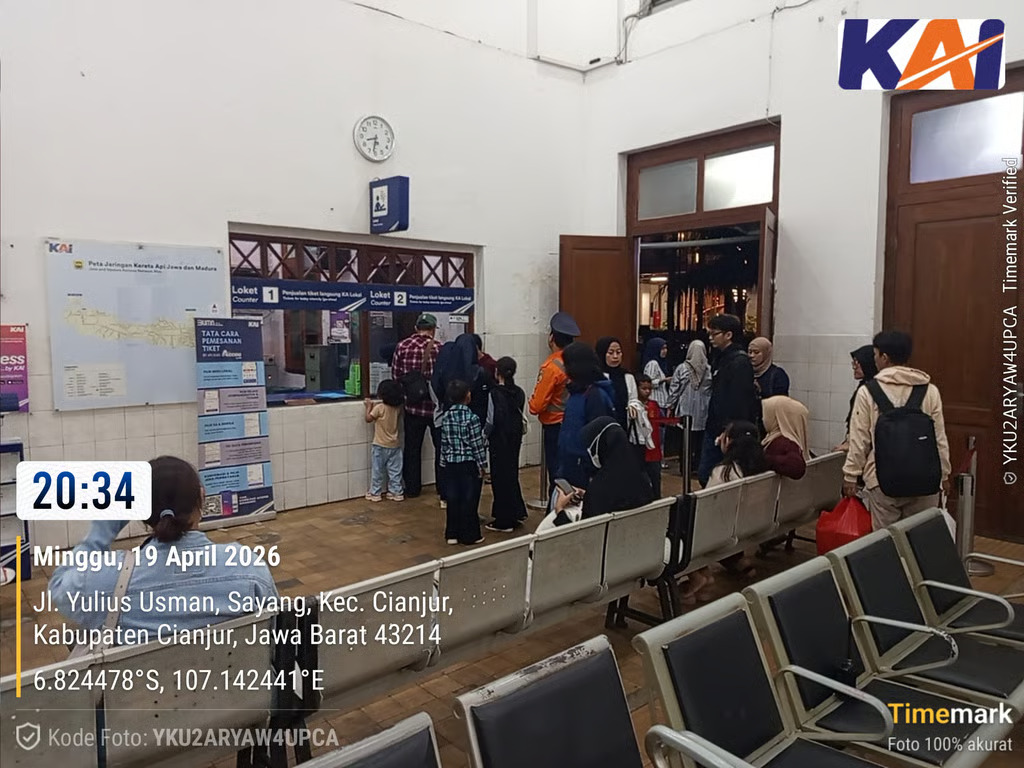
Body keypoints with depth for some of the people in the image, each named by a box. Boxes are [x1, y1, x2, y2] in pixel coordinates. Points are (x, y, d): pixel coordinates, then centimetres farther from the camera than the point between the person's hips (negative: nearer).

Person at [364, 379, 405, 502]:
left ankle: (375, 493, 14)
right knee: (395, 471, 10)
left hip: (380, 446, -4)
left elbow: (368, 419, -8)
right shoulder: (398, 408, -3)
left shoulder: (379, 408, -17)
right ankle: (396, 492, 14)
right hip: (394, 445, 4)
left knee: (377, 471, 7)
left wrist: (369, 406, 5)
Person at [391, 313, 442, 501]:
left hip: (412, 407, 3)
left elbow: (395, 375, 1)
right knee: (442, 449, 9)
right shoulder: (439, 348, -12)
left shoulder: (402, 346, -3)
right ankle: (444, 492, 13)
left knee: (412, 448, 15)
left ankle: (412, 488, 22)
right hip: (437, 406, -3)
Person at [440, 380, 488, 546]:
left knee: (453, 499, 10)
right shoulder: (471, 417, -14)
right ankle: (469, 535, 11)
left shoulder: (445, 417, 1)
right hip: (469, 464, -5)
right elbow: (477, 444, -12)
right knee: (469, 500, 4)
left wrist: (445, 462, 15)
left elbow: (444, 443, 7)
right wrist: (482, 465, -4)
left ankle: (452, 534, 17)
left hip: (451, 464, 5)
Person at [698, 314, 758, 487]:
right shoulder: (721, 358, 14)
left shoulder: (740, 362, -16)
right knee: (704, 475, 12)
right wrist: (711, 427, 15)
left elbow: (740, 403, -22)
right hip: (714, 431, 9)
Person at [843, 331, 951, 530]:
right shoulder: (930, 390, 1)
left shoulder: (867, 392, -6)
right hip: (924, 480, 2)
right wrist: (944, 474, 15)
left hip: (882, 481, -2)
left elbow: (859, 440, -5)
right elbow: (940, 438, 4)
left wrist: (850, 476, 3)